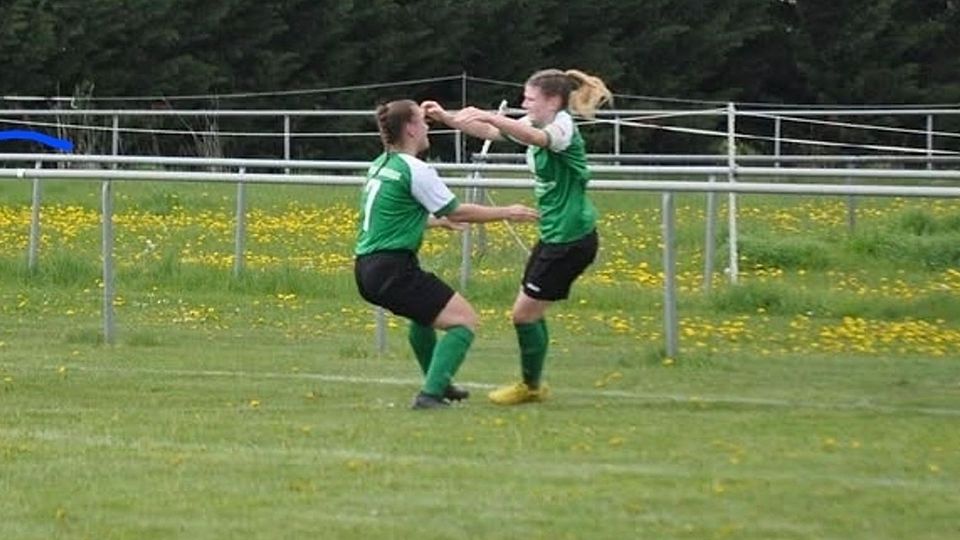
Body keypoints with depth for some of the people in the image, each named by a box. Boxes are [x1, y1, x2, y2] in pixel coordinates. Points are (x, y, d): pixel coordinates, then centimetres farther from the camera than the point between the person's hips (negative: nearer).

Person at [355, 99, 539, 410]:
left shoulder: (380, 166, 14)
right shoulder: (415, 170, -12)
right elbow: (457, 212, -6)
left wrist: (438, 220, 42)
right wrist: (506, 213, 5)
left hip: (367, 268, 10)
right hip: (393, 270, -10)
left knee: (424, 310, 36)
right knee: (464, 319, -6)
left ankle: (438, 384, 47)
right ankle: (430, 394, -18)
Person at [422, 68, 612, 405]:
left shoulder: (563, 127, -19)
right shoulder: (536, 124, 8)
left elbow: (539, 138, -41)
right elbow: (490, 133, 11)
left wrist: (488, 116, -53)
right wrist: (445, 118, -2)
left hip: (571, 238, -9)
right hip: (554, 235, 9)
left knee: (525, 312, -1)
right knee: (531, 311, 16)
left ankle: (531, 386, 15)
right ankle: (532, 384, 27)